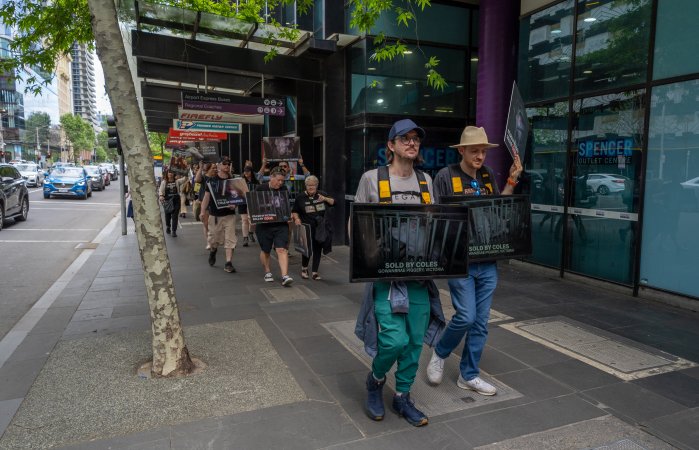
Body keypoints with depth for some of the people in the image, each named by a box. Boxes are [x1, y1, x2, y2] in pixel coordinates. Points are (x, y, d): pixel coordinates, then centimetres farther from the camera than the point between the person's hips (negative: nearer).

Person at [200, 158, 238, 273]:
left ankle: (228, 263, -3)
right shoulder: (212, 181, 4)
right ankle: (212, 251, 44)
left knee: (230, 239, -7)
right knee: (213, 238, 10)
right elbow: (207, 196, 5)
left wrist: (234, 205, -13)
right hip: (215, 214, 0)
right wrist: (202, 211, -4)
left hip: (229, 214, 0)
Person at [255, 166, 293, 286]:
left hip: (281, 225, 1)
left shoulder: (284, 190, 6)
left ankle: (285, 276, -15)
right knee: (265, 251, 13)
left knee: (282, 250, -11)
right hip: (264, 225, -1)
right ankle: (267, 272, 34)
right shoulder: (260, 188, -2)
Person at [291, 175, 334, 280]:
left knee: (318, 249, 6)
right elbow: (294, 211, 7)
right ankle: (304, 268, 21)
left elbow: (333, 202, 12)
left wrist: (325, 199, -6)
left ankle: (314, 272, 17)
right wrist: (296, 218, -12)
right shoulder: (300, 197, 1)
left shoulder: (321, 194, 9)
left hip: (320, 228, 3)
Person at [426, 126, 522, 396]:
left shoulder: (488, 176, 11)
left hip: (487, 261, 5)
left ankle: (468, 375, 23)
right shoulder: (446, 176, -5)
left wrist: (512, 181, 5)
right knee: (466, 316, -8)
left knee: (481, 322, 8)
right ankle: (439, 353, 21)